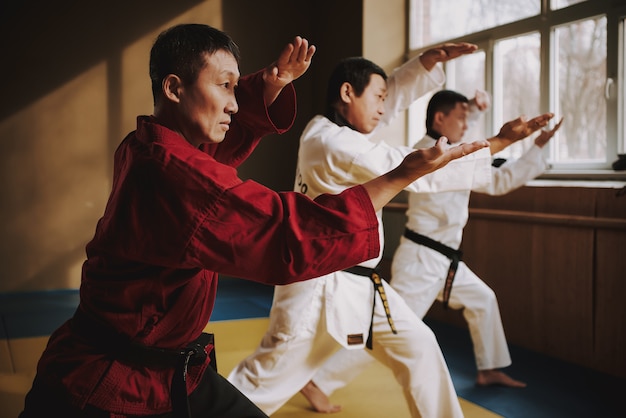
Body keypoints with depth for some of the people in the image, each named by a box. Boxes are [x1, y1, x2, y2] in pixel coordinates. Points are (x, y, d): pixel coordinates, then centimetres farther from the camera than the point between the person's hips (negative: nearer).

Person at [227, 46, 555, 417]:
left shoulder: (334, 130, 7)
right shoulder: (335, 144, -21)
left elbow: (397, 93, 16)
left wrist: (433, 58, -1)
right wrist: (500, 142, -15)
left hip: (358, 283, 10)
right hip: (323, 287, -10)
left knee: (418, 346, 13)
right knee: (267, 377, 1)